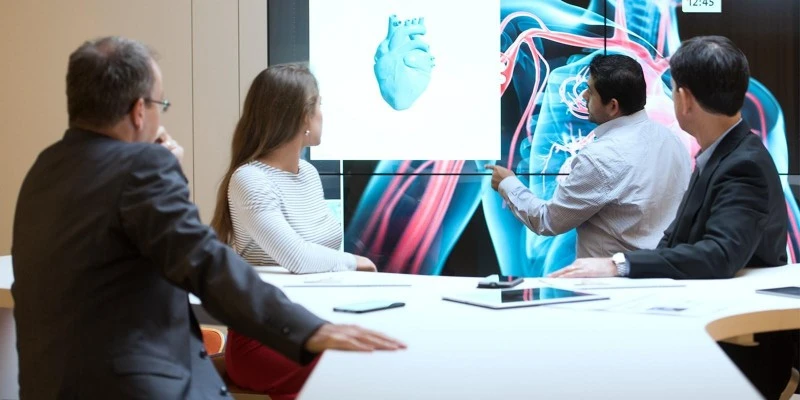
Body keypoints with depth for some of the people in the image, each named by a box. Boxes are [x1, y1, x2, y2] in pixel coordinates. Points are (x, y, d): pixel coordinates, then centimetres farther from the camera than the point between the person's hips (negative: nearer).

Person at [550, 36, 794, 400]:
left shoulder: (745, 167, -20)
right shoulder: (720, 156, 7)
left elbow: (719, 257, -34)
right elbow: (676, 243, 8)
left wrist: (618, 265, -36)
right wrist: (610, 269, -7)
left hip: (741, 352, -8)